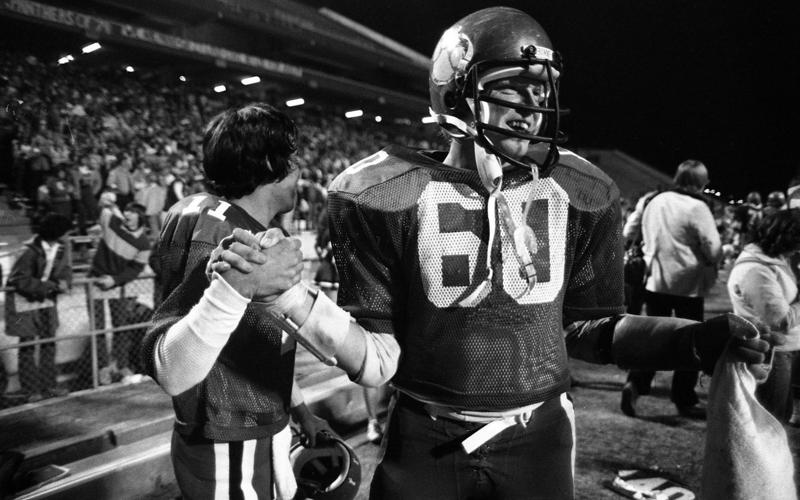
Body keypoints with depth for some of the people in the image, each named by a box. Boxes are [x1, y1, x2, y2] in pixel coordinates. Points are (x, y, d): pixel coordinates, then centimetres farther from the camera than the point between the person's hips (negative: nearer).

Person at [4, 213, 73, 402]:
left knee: (49, 341, 9)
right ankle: (30, 389, 10)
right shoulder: (30, 252, -27)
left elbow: (63, 268, 4)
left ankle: (48, 385, 19)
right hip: (25, 300, -7)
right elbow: (22, 281, -27)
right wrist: (51, 286, -29)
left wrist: (62, 280, -18)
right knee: (28, 343, 0)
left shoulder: (58, 247, -7)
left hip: (46, 299, 7)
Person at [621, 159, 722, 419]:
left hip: (655, 281, 5)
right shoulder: (696, 207, -14)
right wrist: (712, 264, 4)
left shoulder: (654, 201, 4)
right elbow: (714, 249, -16)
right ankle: (684, 400, 17)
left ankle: (635, 384, -2)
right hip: (688, 284, -5)